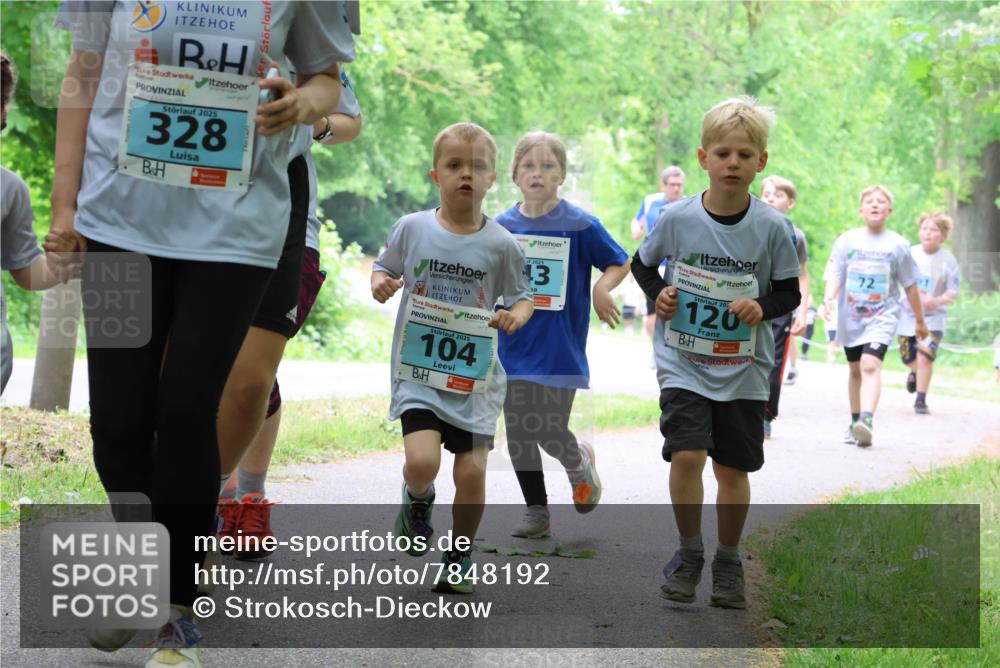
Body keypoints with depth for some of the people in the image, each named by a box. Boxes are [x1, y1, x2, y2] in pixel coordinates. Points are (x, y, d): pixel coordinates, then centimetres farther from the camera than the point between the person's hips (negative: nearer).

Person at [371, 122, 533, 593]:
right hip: (418, 370, -1)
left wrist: (517, 315, -15)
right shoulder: (412, 228, -2)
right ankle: (417, 500, 19)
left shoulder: (501, 245, -3)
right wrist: (380, 283, -10)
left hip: (476, 377, 1)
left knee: (472, 472, -1)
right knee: (422, 461, -19)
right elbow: (384, 267, 13)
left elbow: (521, 295, 7)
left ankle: (459, 559, 22)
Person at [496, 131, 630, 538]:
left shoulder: (580, 225, -7)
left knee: (550, 432, -5)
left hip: (560, 348, -4)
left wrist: (602, 289, -16)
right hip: (514, 347, 4)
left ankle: (580, 463, 30)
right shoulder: (502, 226, 4)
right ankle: (536, 512, 20)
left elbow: (620, 262, 2)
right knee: (519, 433, 6)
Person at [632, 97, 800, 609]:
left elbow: (789, 292, 2)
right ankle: (689, 552, 5)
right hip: (683, 361, -1)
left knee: (733, 467, 7)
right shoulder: (676, 217, -7)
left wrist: (763, 307, -18)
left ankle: (728, 562, 27)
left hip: (743, 369, 1)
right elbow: (642, 263, 11)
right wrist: (657, 293, -7)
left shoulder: (771, 227, -7)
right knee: (686, 455, -15)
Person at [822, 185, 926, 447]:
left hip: (882, 317, -3)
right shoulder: (847, 240, 2)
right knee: (856, 369, 14)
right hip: (850, 318, 3)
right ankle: (856, 422, 28)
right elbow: (834, 276, -1)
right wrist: (829, 298, -22)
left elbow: (910, 286, 7)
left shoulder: (898, 245, 0)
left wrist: (920, 321, 14)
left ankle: (867, 421, -35)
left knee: (870, 365, -22)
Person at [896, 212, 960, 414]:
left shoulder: (948, 260, -8)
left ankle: (921, 400, -4)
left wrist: (938, 301, -24)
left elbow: (953, 291, -6)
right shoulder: (910, 254, -4)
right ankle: (915, 373, 51)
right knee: (908, 358, 14)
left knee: (924, 357, -18)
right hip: (907, 314, 3)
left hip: (933, 317, -3)